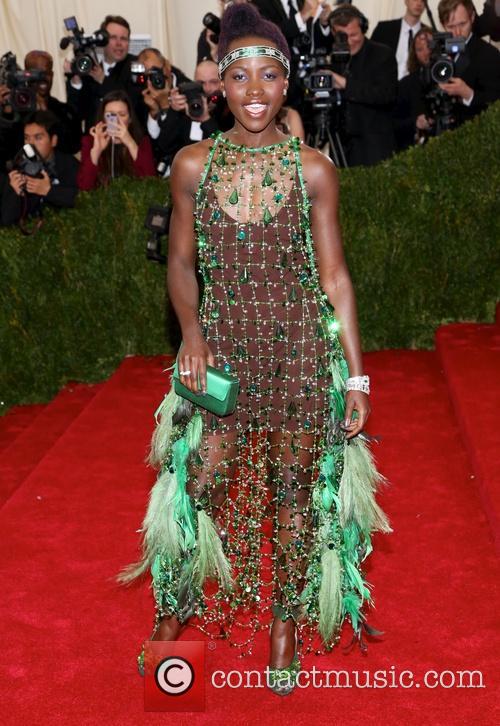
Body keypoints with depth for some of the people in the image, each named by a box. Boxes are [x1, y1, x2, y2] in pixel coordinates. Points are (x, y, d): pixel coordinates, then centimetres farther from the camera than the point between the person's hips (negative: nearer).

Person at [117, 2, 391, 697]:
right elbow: (182, 260, 7)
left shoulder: (313, 170, -4)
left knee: (295, 487, 8)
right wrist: (190, 331, -9)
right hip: (221, 345, 1)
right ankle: (175, 611, 31)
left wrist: (356, 377, -4)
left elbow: (334, 275, -2)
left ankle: (286, 622, 31)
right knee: (198, 481, 3)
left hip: (301, 349, -1)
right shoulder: (193, 164, -1)